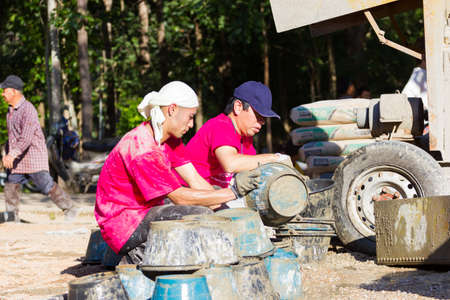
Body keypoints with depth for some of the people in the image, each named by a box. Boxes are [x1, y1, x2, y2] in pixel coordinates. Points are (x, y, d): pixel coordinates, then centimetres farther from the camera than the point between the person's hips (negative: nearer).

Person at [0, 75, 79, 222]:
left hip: (34, 156, -8)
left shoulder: (28, 109, -18)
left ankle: (70, 209, 6)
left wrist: (13, 154, -36)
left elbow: (27, 137, -28)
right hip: (17, 160, 8)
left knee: (47, 186, -6)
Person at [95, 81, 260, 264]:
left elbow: (195, 181, 3)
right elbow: (179, 197, -24)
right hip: (123, 227, -10)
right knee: (200, 214, -22)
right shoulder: (142, 150, -25)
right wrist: (233, 192, -25)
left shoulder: (170, 139, 5)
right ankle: (140, 254, -9)